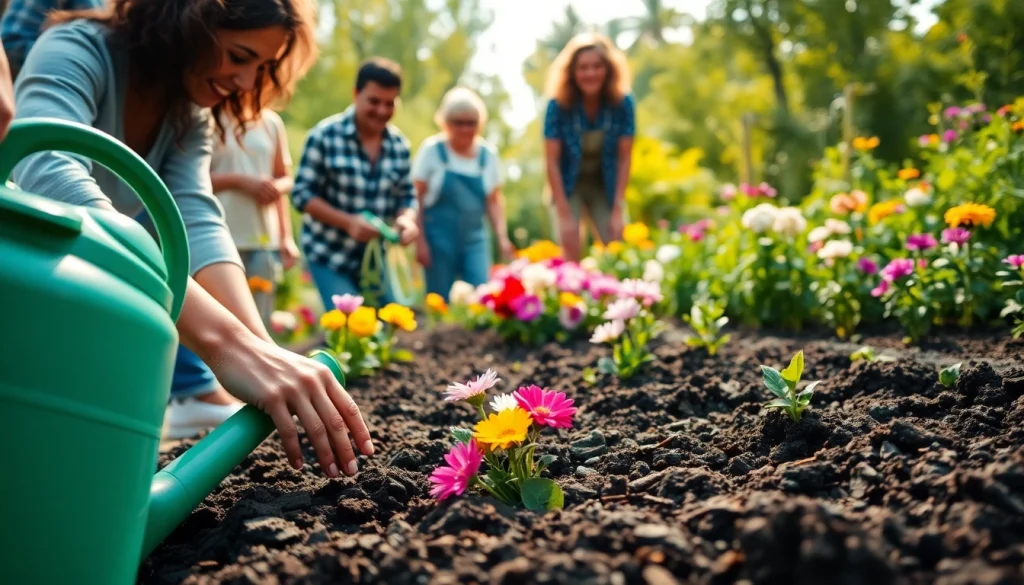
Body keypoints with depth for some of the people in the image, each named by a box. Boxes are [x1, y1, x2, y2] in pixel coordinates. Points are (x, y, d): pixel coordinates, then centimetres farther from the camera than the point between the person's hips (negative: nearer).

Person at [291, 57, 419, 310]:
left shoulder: (399, 144, 1)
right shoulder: (325, 135, -12)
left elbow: (406, 196, 7)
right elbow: (302, 194, -11)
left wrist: (407, 219, -16)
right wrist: (348, 222, -23)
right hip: (329, 255, -4)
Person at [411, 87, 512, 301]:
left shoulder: (488, 153, 4)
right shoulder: (431, 150, -4)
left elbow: (493, 201, 11)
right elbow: (416, 199, -3)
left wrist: (502, 237, 2)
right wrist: (420, 241, -7)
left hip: (474, 238, 2)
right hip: (439, 238, -2)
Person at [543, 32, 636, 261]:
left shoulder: (622, 103, -15)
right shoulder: (558, 105, -20)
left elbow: (624, 158, -11)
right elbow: (552, 162, -17)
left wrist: (618, 210, -13)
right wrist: (565, 215, -19)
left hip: (605, 188, 2)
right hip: (568, 188, -2)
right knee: (572, 259, -10)